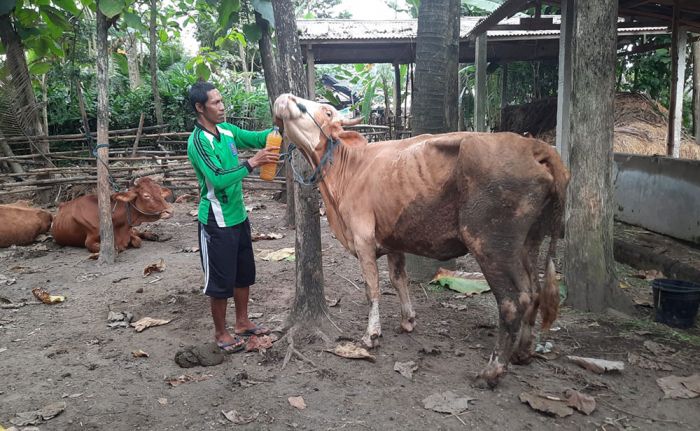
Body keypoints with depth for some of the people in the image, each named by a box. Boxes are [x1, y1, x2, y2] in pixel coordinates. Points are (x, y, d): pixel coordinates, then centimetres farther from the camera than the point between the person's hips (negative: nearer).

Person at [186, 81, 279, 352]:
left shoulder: (227, 130, 4)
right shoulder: (198, 141, -19)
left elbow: (257, 138, 12)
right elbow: (218, 179, -27)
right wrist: (252, 163, -27)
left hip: (238, 216, 8)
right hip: (216, 221, -8)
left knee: (244, 273, 18)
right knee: (221, 279, 4)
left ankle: (242, 323, 36)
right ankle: (221, 333, 22)